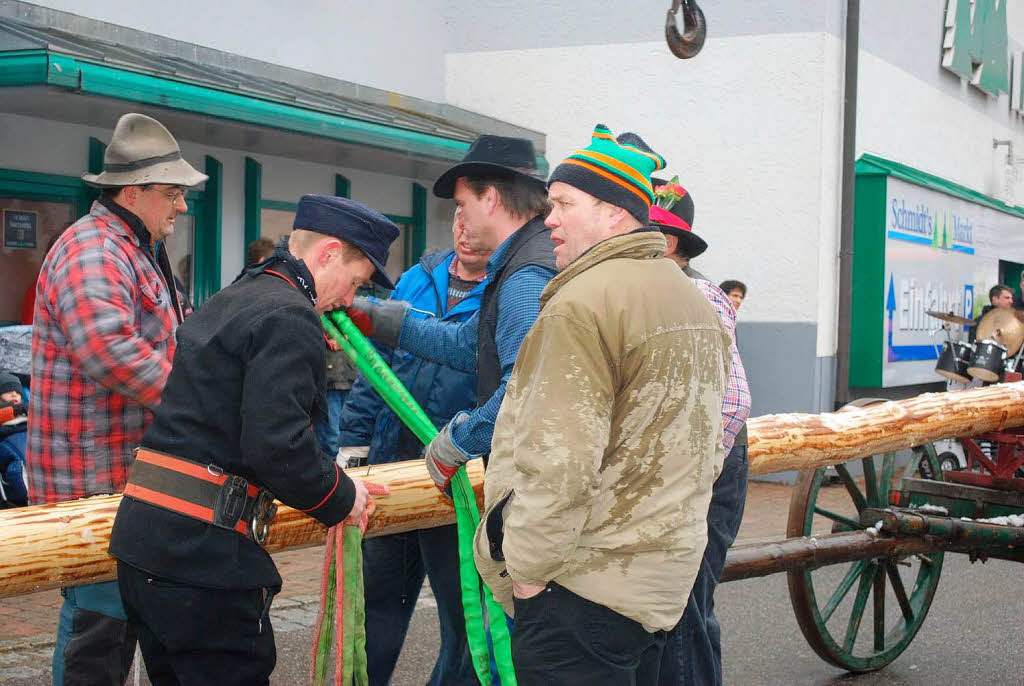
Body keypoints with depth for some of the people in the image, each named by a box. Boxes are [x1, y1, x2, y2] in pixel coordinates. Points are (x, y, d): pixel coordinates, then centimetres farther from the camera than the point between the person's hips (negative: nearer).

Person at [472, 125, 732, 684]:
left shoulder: (583, 303, -18)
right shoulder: (695, 302, 14)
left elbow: (558, 459, -24)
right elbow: (706, 443, 20)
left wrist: (528, 567, -14)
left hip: (583, 588, -10)